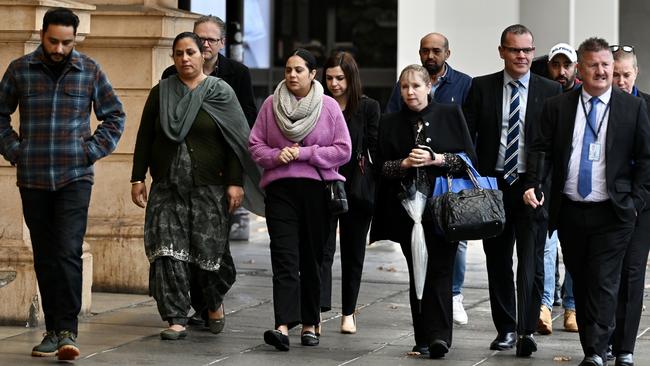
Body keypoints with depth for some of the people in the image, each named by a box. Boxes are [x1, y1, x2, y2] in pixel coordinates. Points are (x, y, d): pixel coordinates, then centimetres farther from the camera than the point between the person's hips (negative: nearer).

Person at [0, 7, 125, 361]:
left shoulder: (89, 71, 2)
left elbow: (114, 116, 11)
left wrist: (91, 151, 1)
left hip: (75, 177, -2)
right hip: (32, 179, 2)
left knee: (68, 253, -12)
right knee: (45, 258, 6)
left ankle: (67, 331, -11)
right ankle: (53, 330, 12)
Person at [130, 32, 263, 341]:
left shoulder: (221, 92, 2)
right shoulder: (160, 93, 9)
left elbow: (236, 141, -1)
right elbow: (144, 138, 11)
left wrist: (235, 182, -8)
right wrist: (137, 178, 4)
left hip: (209, 186, -2)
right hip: (167, 185, 2)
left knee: (209, 246, -3)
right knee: (168, 249, -7)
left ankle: (215, 301, 27)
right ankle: (176, 319, -5)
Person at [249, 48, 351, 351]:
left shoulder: (329, 106, 2)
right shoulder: (271, 104, 6)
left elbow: (343, 150, 0)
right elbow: (255, 144, 10)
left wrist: (304, 153, -10)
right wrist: (276, 156, -10)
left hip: (317, 189, 0)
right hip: (280, 189, 0)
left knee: (312, 259, 7)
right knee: (284, 258, -12)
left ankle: (310, 324, 18)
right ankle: (283, 326, -22)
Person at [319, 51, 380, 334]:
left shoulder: (368, 107, 1)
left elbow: (375, 149, 1)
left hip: (356, 189, 0)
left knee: (353, 252, 10)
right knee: (323, 248, -11)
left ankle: (348, 313, 20)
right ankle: (318, 311, -21)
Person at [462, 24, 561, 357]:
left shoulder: (551, 91, 2)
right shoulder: (481, 88, 5)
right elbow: (466, 138, 5)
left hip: (532, 187, -2)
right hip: (492, 184, 2)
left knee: (531, 263, -10)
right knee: (498, 262, 10)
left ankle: (527, 331, -11)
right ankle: (505, 329, 20)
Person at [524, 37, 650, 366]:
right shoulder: (557, 107, 6)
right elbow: (540, 150, 5)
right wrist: (532, 185, -11)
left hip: (612, 214, -3)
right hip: (569, 212, 3)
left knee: (604, 284, -9)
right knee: (580, 283, 10)